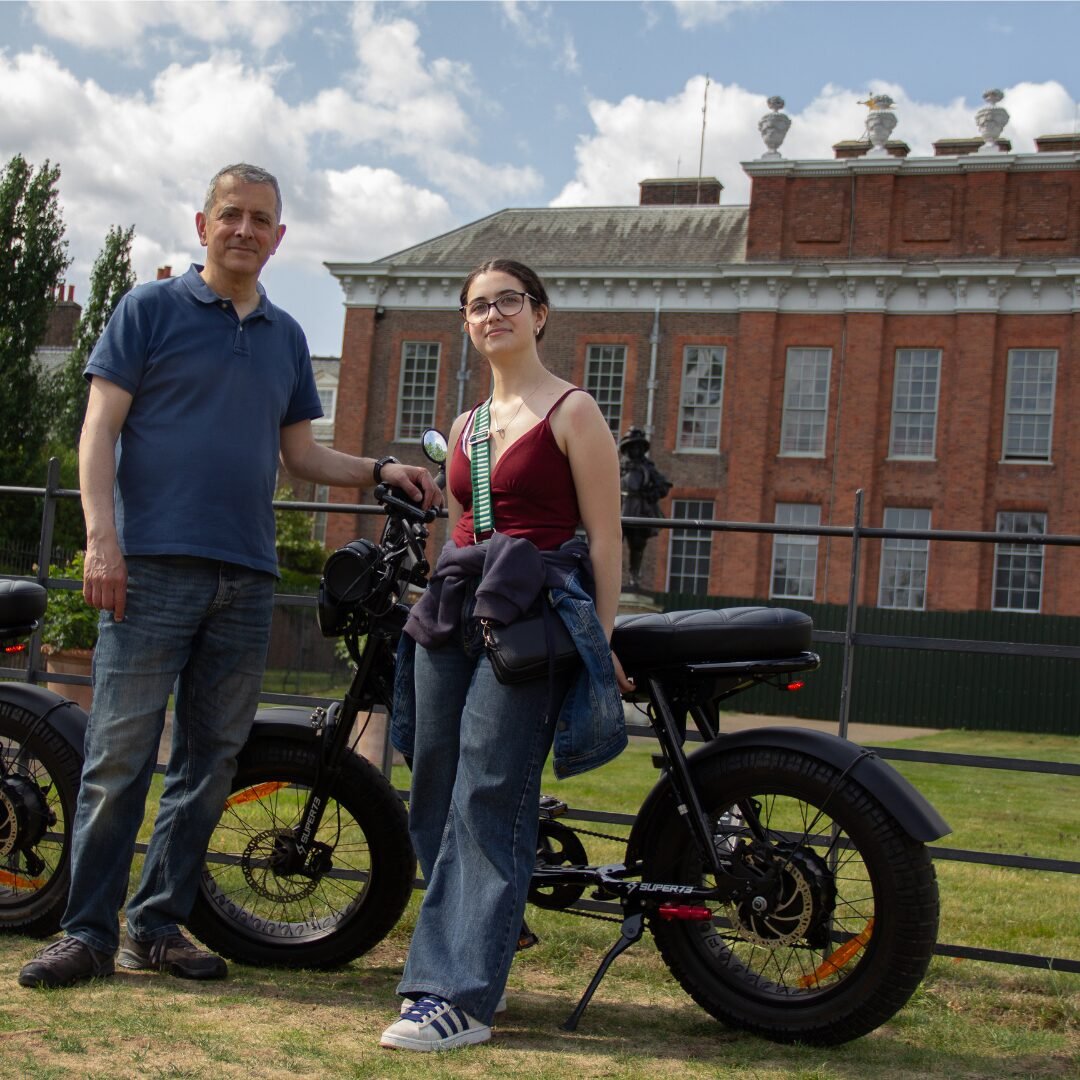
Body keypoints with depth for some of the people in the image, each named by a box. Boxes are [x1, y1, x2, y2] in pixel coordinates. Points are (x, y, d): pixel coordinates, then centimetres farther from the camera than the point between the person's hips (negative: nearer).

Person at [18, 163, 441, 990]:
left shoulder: (286, 337, 18)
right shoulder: (151, 309, 4)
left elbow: (301, 455, 22)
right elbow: (101, 428, -2)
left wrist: (380, 472, 5)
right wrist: (101, 538, -13)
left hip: (247, 577, 5)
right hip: (155, 564, -5)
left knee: (211, 760, 6)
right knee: (120, 754, -7)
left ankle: (158, 924, 15)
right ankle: (88, 931, 0)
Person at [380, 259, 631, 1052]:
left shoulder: (572, 412, 1)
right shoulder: (465, 427, 20)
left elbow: (606, 536, -3)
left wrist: (600, 642, -9)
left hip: (532, 615, -7)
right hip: (451, 614, 7)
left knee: (487, 804, -12)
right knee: (436, 801, 5)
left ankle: (462, 996, -12)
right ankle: (454, 962, 16)